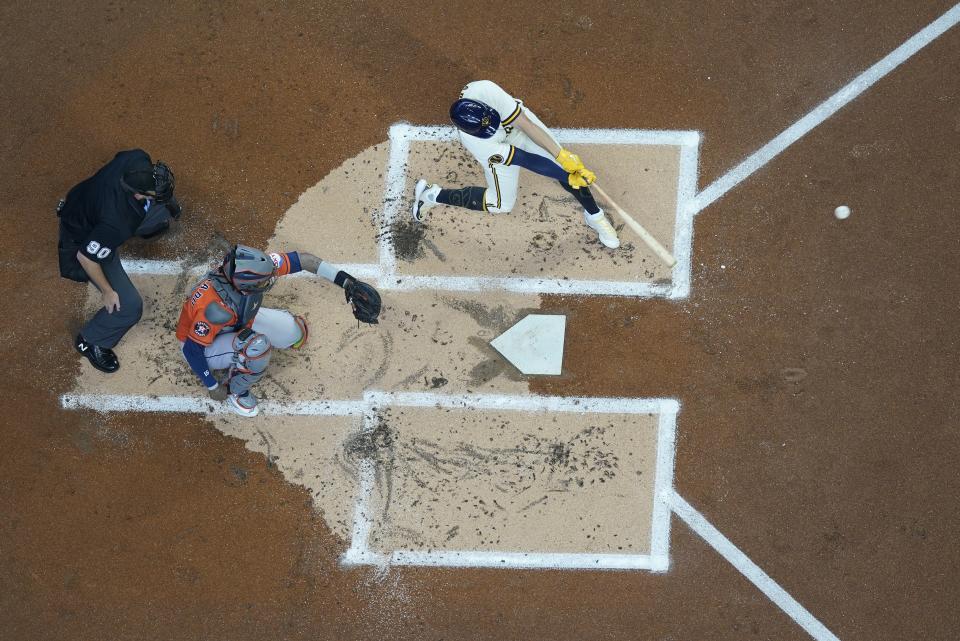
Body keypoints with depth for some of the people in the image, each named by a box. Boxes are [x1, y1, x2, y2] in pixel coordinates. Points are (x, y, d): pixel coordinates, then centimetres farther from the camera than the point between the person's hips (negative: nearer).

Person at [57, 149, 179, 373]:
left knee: (166, 209, 14)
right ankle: (90, 342, 21)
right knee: (129, 306, -7)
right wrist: (107, 291, -16)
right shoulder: (117, 224, -46)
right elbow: (86, 256, -33)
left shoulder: (139, 160, -28)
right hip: (83, 240, -7)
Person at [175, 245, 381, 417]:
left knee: (295, 333, -5)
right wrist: (213, 388, -20)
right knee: (258, 347, -33)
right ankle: (235, 390, -5)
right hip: (203, 344, -6)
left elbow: (301, 259, -22)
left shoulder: (256, 265, -29)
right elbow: (192, 349, -31)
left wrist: (346, 281, -28)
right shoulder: (216, 308, -43)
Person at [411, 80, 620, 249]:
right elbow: (526, 160, -36)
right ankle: (431, 195, 22)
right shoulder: (473, 142, -40)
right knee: (502, 203, 8)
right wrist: (568, 178, -31)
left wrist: (562, 156, -36)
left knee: (567, 167, -2)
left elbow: (526, 124, -35)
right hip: (500, 150, -3)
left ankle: (594, 216, 25)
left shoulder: (484, 91, -41)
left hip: (520, 122, 3)